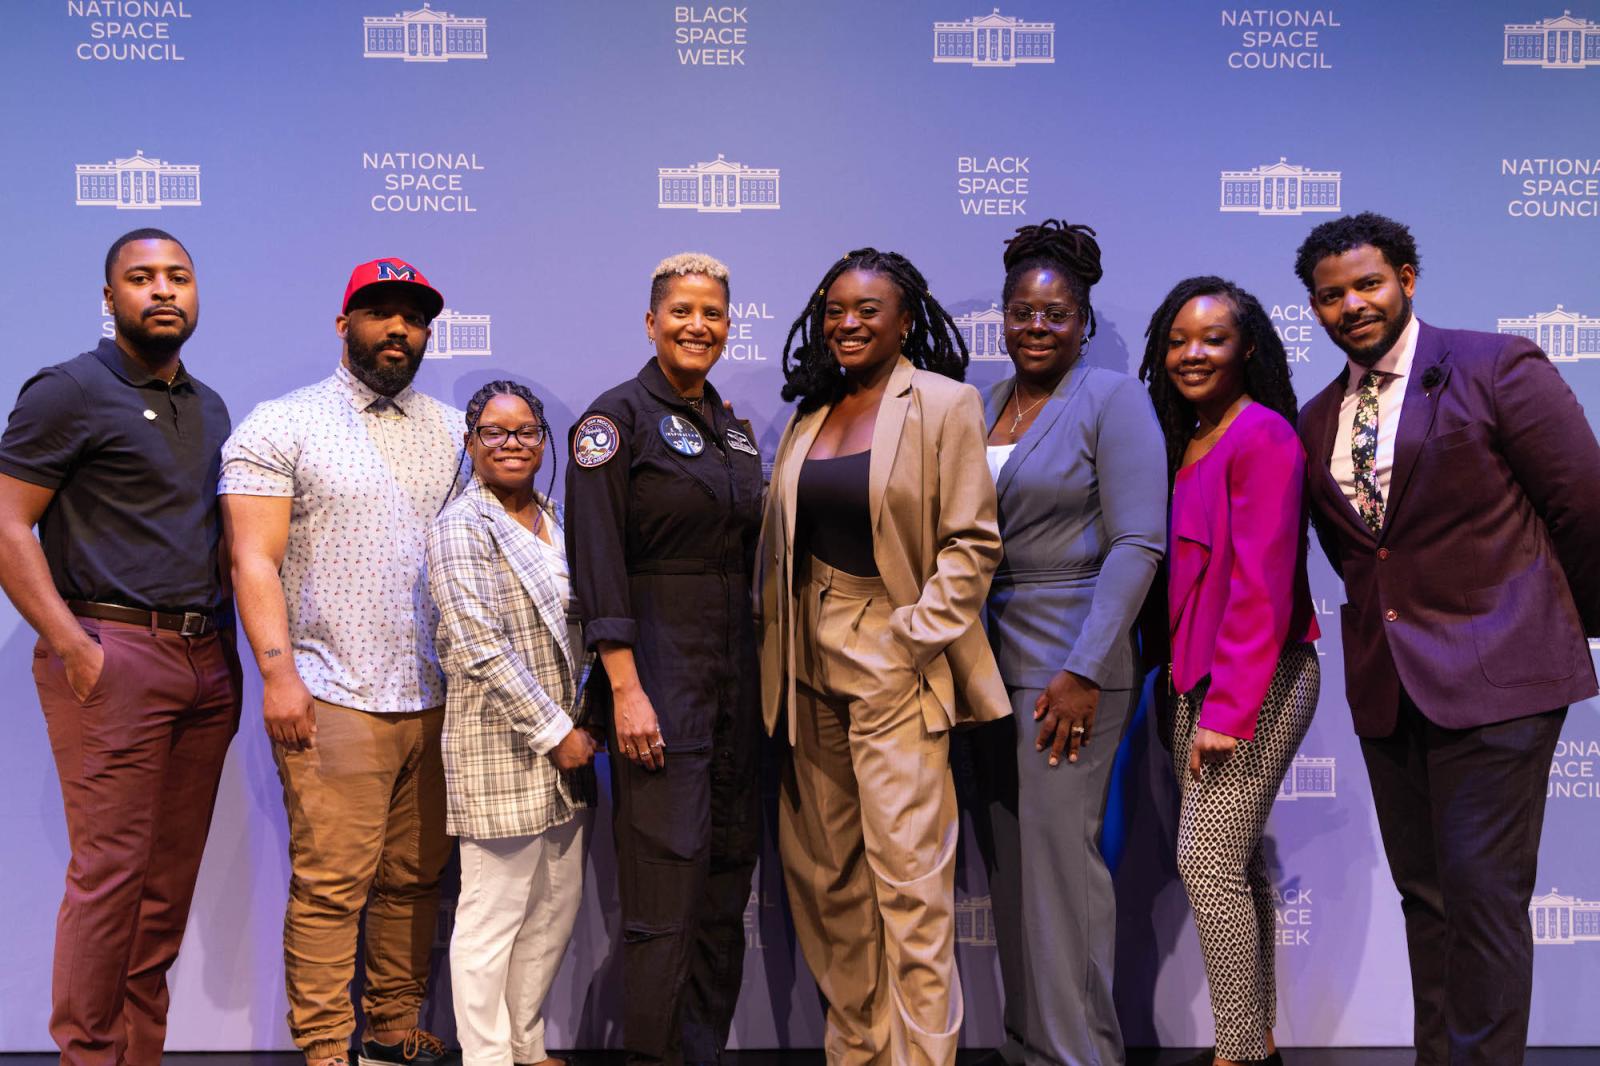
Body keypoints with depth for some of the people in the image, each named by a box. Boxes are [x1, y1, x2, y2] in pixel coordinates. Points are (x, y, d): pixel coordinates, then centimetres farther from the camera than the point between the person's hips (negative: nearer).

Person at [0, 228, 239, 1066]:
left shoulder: (210, 408, 18)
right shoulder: (70, 391, -2)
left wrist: (226, 653, 12)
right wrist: (73, 646, -14)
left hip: (205, 662, 6)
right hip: (114, 657, -6)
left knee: (172, 877, 8)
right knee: (110, 869, -6)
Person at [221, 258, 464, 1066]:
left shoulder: (452, 431, 15)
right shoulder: (281, 425, 2)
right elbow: (254, 559, -5)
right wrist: (277, 673, -13)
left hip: (436, 698, 5)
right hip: (334, 698, -4)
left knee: (416, 877, 9)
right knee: (331, 885, -4)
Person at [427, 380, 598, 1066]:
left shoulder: (558, 522, 15)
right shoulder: (462, 528, -8)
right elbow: (482, 649, -16)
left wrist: (585, 720, 9)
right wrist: (556, 731, -14)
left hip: (564, 747, 8)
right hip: (499, 746, -7)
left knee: (556, 908, 13)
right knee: (493, 913, -1)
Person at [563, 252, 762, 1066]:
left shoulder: (733, 427, 15)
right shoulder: (617, 415, -6)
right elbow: (599, 563, -13)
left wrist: (761, 676, 13)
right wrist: (625, 687, -19)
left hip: (735, 670, 7)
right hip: (658, 669, -7)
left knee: (727, 885, 12)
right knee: (665, 891, -5)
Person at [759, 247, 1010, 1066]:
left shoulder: (944, 405, -4)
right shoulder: (811, 414, 14)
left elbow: (972, 539, -8)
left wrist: (918, 631, -14)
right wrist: (778, 646, 8)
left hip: (894, 663, -6)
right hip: (811, 661, 6)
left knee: (907, 877, -6)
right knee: (824, 873, 12)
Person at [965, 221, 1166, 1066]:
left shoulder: (1113, 399, -4)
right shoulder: (982, 407, 13)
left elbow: (1137, 544, -11)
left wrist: (1084, 670, -17)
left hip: (1068, 660, -6)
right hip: (989, 659, 6)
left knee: (1059, 847, -6)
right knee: (1006, 854, 9)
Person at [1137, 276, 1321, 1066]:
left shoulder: (1262, 437, -12)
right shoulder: (1188, 441, 14)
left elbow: (1262, 586, -18)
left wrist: (1228, 708, -19)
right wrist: (1194, 692, 9)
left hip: (1258, 682, -8)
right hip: (1200, 680, 8)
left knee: (1208, 862, -9)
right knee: (1238, 862, 13)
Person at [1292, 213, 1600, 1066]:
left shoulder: (1495, 368, -6)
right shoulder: (1316, 421, 11)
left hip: (1494, 673, -6)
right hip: (1386, 685, 6)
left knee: (1482, 891, -5)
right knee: (1424, 895, 12)